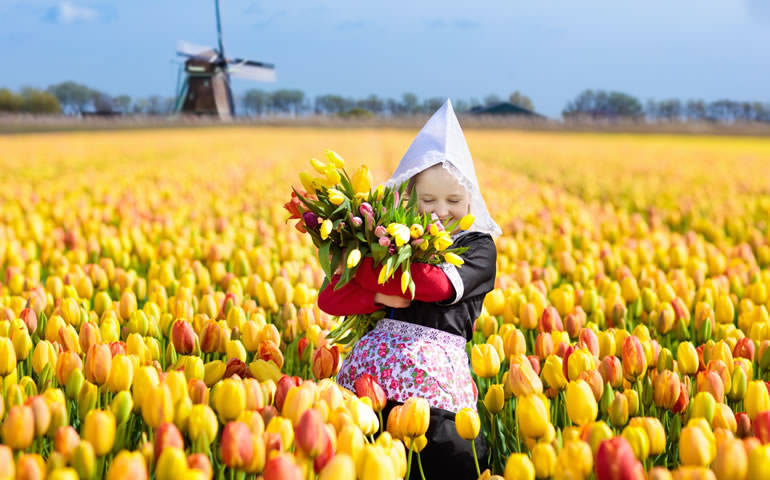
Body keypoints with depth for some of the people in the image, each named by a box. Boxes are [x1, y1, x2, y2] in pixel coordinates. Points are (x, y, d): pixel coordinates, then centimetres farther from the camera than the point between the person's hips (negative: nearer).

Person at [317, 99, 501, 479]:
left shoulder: (479, 247, 7)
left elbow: (440, 285, -14)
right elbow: (330, 299, 6)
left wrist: (363, 268, -9)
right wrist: (379, 296, -12)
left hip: (436, 367, -2)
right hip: (378, 358, 2)